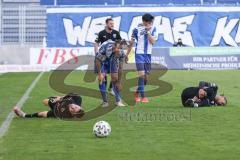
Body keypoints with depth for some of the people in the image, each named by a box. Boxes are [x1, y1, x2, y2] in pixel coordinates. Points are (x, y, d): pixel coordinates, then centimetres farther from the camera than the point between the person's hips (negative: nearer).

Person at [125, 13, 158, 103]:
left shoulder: (153, 29, 1)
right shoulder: (137, 29, -5)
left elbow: (152, 41, -10)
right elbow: (131, 42, 5)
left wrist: (148, 32, -19)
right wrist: (127, 54, 8)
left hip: (148, 55, 3)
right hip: (139, 54, -3)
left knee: (146, 77, 9)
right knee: (141, 75, -15)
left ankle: (137, 93, 31)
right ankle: (142, 97, -14)